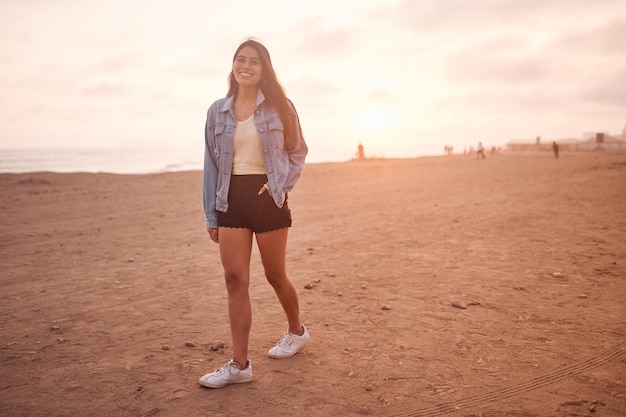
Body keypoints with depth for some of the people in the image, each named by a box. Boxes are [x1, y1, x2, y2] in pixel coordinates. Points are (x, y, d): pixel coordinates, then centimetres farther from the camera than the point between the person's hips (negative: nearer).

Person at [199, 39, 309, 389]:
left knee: (275, 274, 9)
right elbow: (211, 163, 9)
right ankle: (240, 365, 4)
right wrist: (211, 214, 7)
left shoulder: (279, 107, 1)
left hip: (267, 198, -2)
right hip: (230, 199, 3)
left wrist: (282, 185, -8)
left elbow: (299, 152, 8)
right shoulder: (218, 111, 8)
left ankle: (297, 331, 37)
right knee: (235, 278, -3)